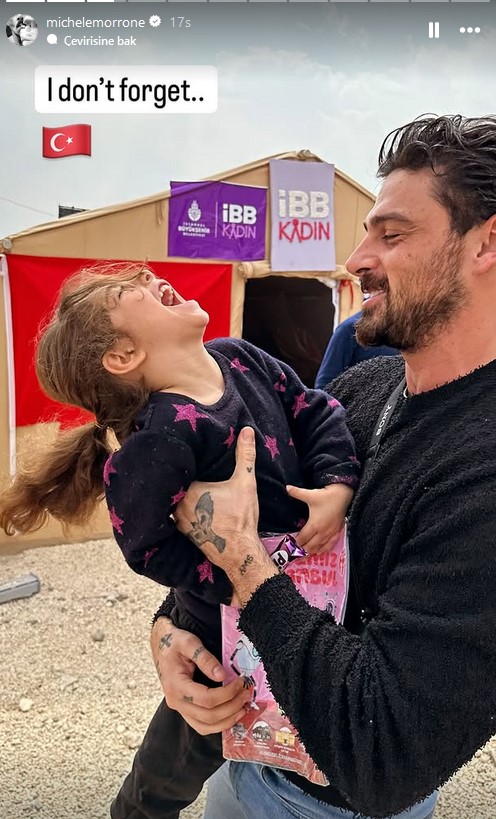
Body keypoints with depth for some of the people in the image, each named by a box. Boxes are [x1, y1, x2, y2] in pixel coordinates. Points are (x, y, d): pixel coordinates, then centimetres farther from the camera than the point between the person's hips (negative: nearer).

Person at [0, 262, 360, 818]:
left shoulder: (238, 357, -7)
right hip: (229, 631, -7)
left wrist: (338, 485, -17)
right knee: (186, 760, 19)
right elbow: (147, 546, -24)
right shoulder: (161, 439, -31)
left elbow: (317, 411, -3)